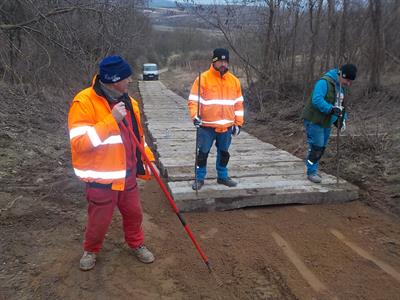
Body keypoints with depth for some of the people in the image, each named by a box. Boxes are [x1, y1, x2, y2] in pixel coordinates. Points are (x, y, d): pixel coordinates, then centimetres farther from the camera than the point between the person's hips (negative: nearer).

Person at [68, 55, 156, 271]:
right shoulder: (84, 102, -20)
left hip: (127, 174, 6)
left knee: (134, 213, 19)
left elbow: (137, 135, 14)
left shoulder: (127, 101, 2)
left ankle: (136, 244, 44)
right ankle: (91, 250, 41)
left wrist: (148, 159, 9)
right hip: (101, 178, -6)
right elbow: (79, 142, -27)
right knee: (99, 220, 12)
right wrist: (111, 120, -31)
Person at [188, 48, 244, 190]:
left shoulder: (234, 80, 7)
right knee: (203, 153, 3)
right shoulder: (203, 78, -7)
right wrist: (195, 116, -23)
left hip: (227, 126, 4)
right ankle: (199, 178, 17)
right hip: (207, 126, -4)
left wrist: (238, 123, 11)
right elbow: (193, 100, -8)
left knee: (224, 153, 16)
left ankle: (222, 176, 32)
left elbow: (238, 103, 13)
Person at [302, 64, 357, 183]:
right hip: (314, 120, -9)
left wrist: (342, 119, 3)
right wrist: (331, 109, -40)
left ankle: (313, 170, 25)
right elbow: (317, 100, -33)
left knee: (322, 147, 12)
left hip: (326, 122, 9)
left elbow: (341, 105, 17)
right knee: (316, 147, -9)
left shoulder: (341, 87, 10)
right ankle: (311, 172, 2)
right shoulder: (324, 82, -20)